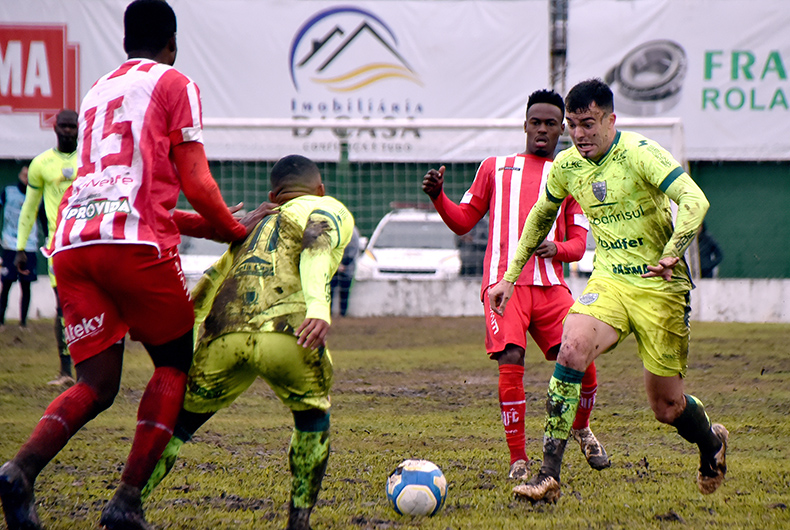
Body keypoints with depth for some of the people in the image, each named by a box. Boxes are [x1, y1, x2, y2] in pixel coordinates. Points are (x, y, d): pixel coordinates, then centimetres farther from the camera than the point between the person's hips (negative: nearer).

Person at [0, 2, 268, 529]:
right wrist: (235, 231, 19)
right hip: (134, 242, -5)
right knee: (174, 364, 12)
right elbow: (195, 184, 2)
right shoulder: (174, 85, 10)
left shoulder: (97, 92, 30)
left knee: (96, 385, 7)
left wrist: (212, 226, 35)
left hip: (72, 243, 6)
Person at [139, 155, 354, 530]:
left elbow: (207, 287, 32)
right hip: (285, 332, -4)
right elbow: (316, 250, -2)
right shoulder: (332, 211, 21)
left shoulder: (254, 224, 37)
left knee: (180, 420, 21)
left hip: (223, 337, 4)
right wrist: (320, 309, -18)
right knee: (312, 414, 24)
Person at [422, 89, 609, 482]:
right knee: (510, 364, -19)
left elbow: (578, 243, 15)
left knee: (582, 364, -10)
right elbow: (463, 221, 18)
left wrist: (557, 248, -8)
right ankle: (518, 460, -7)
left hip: (551, 285, 2)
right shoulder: (495, 167, 19)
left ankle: (581, 429, 22)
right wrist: (438, 197, -1)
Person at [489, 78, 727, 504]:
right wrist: (511, 275, 20)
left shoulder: (639, 153, -16)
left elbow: (694, 200, -26)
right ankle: (549, 474, -26)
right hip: (608, 281, 4)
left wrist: (672, 254, -39)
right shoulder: (565, 166, 3)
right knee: (572, 347, -27)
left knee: (667, 407, 2)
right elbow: (541, 216, 22)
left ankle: (712, 442, 40)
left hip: (659, 287, -4)